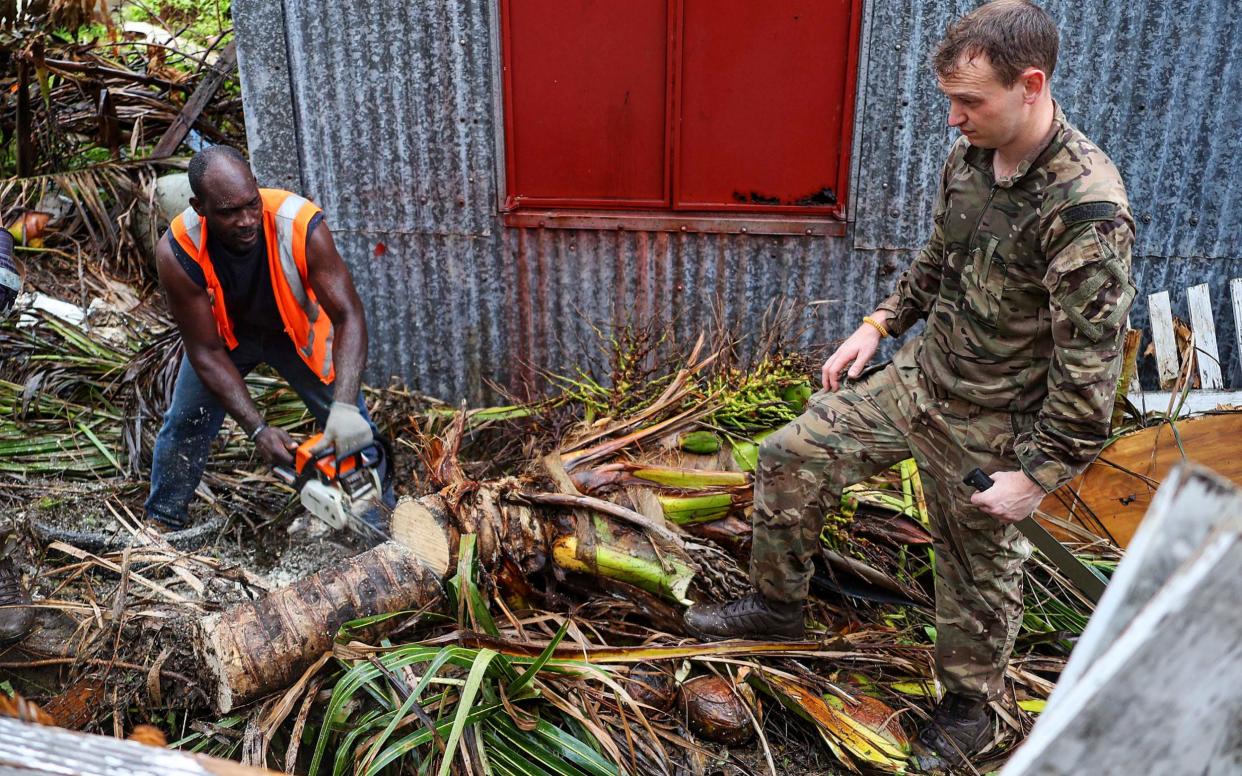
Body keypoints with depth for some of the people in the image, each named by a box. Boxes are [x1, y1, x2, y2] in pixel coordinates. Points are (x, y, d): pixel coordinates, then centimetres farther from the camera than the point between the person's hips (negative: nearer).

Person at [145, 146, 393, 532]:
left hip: (297, 331, -1)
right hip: (223, 334, 1)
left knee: (354, 433, -8)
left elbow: (348, 317, -38)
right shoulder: (177, 254, -32)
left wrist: (345, 406, -52)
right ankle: (162, 523, 25)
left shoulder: (302, 225, -38)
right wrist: (258, 430, -34)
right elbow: (206, 352, -25)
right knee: (184, 424, 0)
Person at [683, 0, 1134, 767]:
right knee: (792, 456, 7)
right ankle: (779, 603, 29)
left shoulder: (1088, 209, -27)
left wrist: (1038, 475, -19)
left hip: (989, 427, -7)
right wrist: (879, 324, 9)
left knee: (978, 573, 12)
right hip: (918, 378, 7)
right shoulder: (970, 157, -3)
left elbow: (1091, 365, -23)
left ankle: (969, 706, 41)